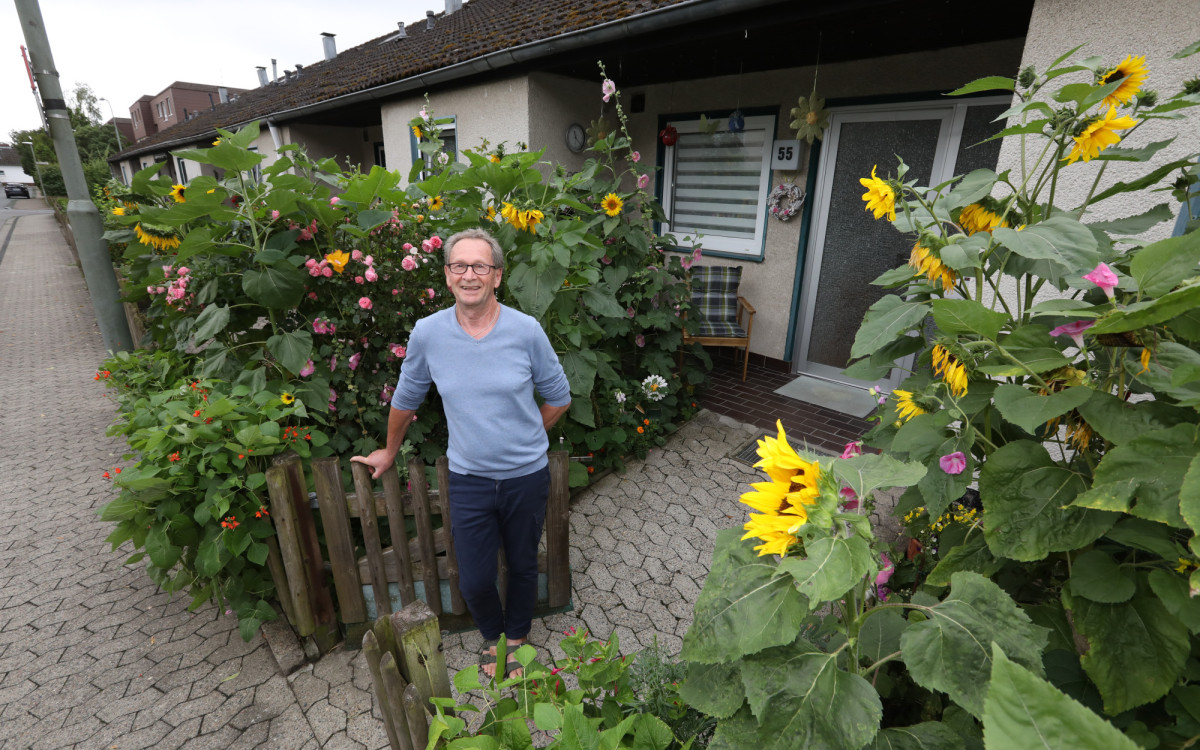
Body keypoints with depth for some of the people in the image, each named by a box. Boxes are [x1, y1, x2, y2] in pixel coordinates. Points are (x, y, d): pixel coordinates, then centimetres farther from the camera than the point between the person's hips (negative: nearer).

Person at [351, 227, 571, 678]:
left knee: (523, 566, 18)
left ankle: (516, 637, 48)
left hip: (526, 476, 0)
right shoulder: (427, 333, -9)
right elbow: (406, 398, 9)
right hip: (469, 478, 1)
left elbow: (558, 397, 2)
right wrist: (390, 451, 20)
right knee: (474, 581, 8)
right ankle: (492, 636, 44)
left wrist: (523, 439, 6)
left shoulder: (526, 330, -13)